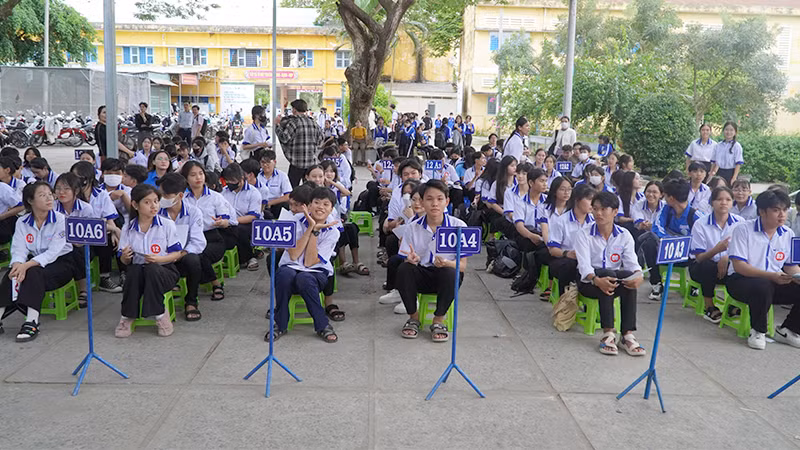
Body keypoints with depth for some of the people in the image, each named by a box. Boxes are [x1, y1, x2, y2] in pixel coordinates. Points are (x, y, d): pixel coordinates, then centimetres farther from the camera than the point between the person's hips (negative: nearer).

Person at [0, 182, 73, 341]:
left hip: (60, 264, -4)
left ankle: (32, 322, -37)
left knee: (33, 273, -32)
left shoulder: (60, 220, -13)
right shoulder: (22, 222, 1)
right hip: (35, 262, 4)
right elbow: (19, 250, -7)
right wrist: (17, 265, -31)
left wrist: (26, 266, -33)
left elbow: (52, 253, -20)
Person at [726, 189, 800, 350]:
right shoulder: (744, 230, -10)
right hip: (740, 280, -6)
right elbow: (739, 266, -16)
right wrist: (771, 276, -26)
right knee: (763, 286, -37)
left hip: (774, 283, 6)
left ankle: (787, 330, 6)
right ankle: (758, 331, -14)